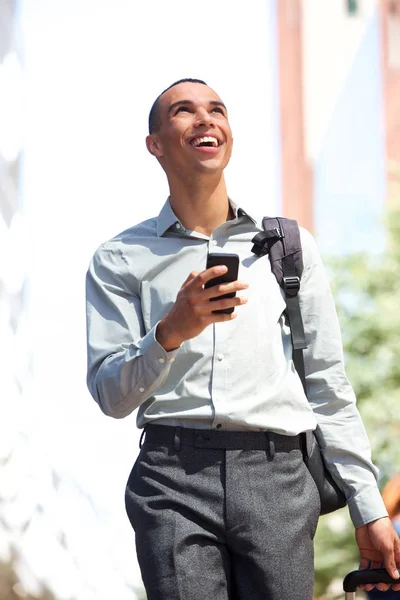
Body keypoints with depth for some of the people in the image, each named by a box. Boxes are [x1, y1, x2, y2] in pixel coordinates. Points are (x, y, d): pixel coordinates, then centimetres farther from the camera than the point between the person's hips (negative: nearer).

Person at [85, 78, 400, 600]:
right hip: (173, 475, -1)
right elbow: (110, 395, 3)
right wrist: (171, 332, -15)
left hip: (277, 477, 1)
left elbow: (329, 388, 15)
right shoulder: (121, 260, 10)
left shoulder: (291, 245, 15)